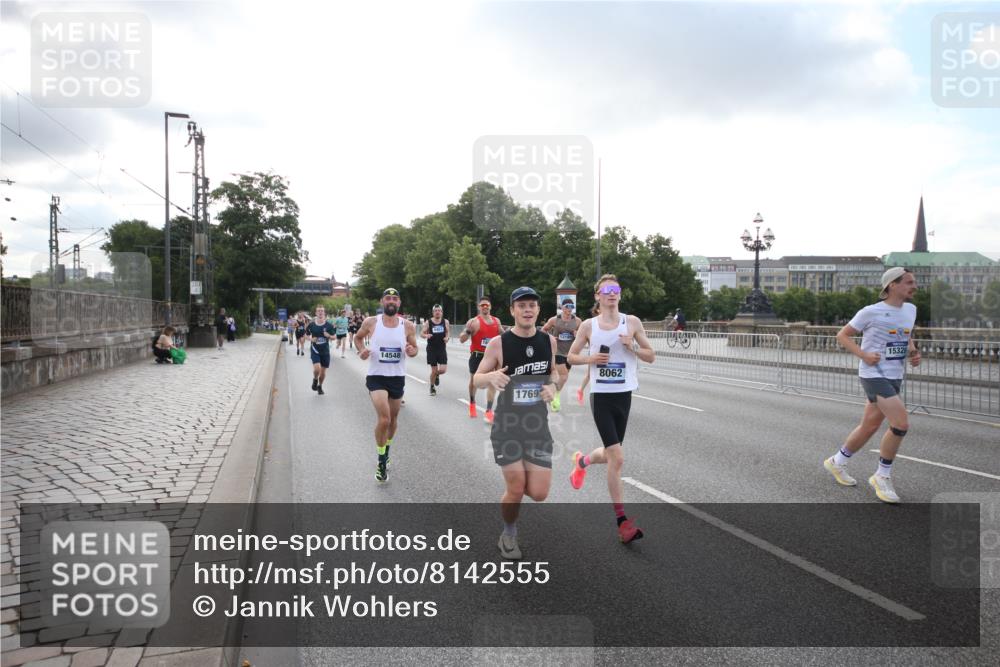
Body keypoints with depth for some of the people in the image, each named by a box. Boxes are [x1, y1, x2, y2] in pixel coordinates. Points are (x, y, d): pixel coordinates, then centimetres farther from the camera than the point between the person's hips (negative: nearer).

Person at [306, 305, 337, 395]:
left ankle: (320, 386, 36)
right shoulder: (311, 325, -4)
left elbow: (334, 336, 4)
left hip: (325, 351, 1)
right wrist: (311, 339, -11)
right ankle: (315, 380, 13)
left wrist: (329, 336, -18)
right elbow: (307, 335, 10)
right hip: (315, 350, -1)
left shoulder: (329, 325, -4)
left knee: (323, 371, 9)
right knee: (317, 368, -21)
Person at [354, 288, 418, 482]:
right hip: (376, 377, -3)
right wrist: (361, 351, -8)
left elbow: (414, 348, 8)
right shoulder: (370, 322, -6)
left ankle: (386, 451, 44)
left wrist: (411, 351, -16)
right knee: (384, 419, -17)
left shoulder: (408, 326, -4)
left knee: (393, 419, 17)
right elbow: (357, 337, 12)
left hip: (398, 377, 3)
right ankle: (382, 461, 2)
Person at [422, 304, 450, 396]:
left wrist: (447, 337, -8)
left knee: (443, 370, -8)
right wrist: (426, 335, -23)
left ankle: (437, 375, 29)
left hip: (442, 349, 2)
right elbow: (421, 334, 0)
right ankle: (432, 387, 26)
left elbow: (448, 332, 14)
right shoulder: (428, 322, -5)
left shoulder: (445, 322, 0)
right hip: (431, 349, -1)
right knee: (434, 370, 1)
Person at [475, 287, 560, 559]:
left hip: (538, 424, 3)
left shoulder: (549, 341, 0)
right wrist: (491, 376, -26)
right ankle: (508, 536, 27)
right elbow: (477, 379, -3)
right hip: (508, 424, -3)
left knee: (538, 493, -2)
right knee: (515, 489, -3)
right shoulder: (498, 343, -10)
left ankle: (518, 476, 34)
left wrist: (553, 386, -7)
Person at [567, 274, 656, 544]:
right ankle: (622, 521, 0)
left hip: (624, 396, 3)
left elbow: (651, 357, 5)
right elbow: (571, 356, 9)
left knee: (611, 455, 16)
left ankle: (582, 461, 50)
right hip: (601, 396, -3)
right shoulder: (588, 326, 0)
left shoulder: (632, 322, 1)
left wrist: (632, 348, -14)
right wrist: (590, 358, -10)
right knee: (617, 458, -10)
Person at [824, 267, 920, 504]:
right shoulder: (871, 312, -10)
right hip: (874, 375, -7)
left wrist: (913, 352, 5)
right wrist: (864, 355, -16)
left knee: (870, 426, 14)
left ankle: (837, 462, 33)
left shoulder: (911, 310, 10)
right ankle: (882, 477, -1)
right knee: (901, 424, -17)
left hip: (895, 377, 8)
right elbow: (842, 335, -2)